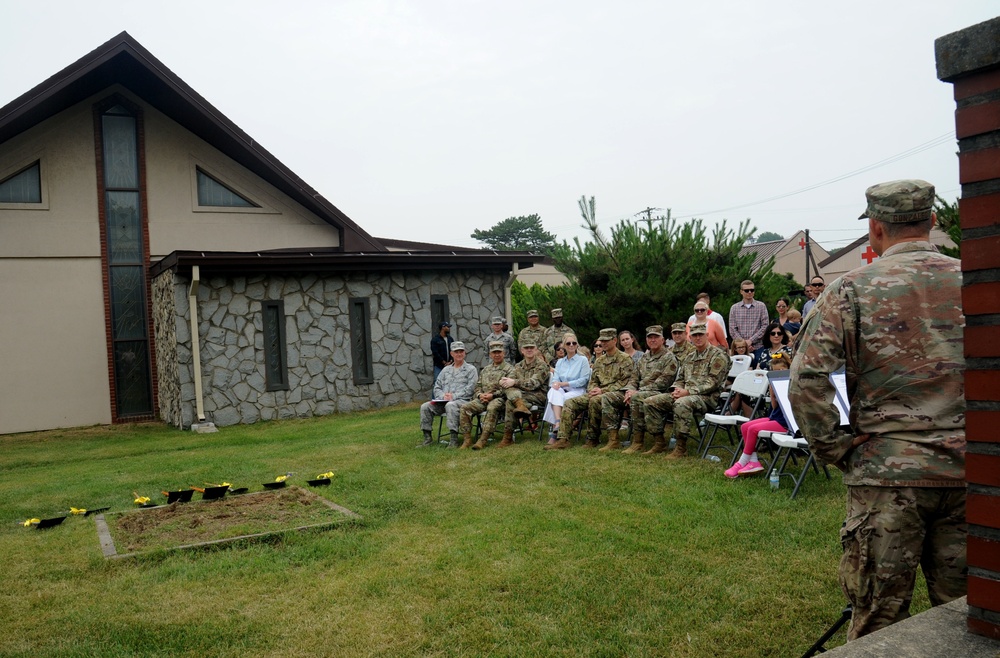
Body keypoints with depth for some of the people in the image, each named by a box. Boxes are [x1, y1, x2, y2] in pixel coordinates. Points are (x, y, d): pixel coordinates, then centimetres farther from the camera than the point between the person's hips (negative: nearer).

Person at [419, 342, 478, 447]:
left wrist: (454, 396, -15)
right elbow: (437, 387, 17)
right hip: (443, 401, 5)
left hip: (463, 400, -5)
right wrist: (443, 396, -5)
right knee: (425, 407, -17)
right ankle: (427, 438, -11)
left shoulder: (471, 369, 7)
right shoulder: (446, 370, 23)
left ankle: (454, 440, -39)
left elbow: (469, 389, -6)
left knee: (450, 405, -39)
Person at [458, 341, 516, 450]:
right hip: (483, 399, 6)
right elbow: (477, 387, 21)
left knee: (492, 407, -39)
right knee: (465, 407, -19)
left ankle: (483, 440, -39)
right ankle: (467, 439, -19)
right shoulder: (486, 370, 24)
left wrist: (492, 395, -17)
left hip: (499, 399, -5)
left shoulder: (509, 369, 5)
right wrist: (480, 395, -2)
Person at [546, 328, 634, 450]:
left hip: (618, 393, -7)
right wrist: (592, 389, -3)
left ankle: (593, 439, -23)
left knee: (595, 400, -38)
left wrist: (602, 390, -17)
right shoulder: (599, 360, 21)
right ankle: (563, 439, -14)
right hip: (598, 394, 7)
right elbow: (593, 381, 22)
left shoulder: (625, 359, -1)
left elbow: (624, 382, -10)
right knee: (570, 403, -11)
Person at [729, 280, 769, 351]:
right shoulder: (734, 308, 8)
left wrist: (751, 340, -9)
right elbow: (732, 329, 4)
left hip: (757, 347, -1)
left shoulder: (761, 306, 6)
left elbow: (765, 326, 0)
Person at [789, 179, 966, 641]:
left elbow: (806, 378, -14)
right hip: (967, 468, 4)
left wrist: (833, 448, -5)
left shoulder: (853, 290, -7)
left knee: (879, 615, 8)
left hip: (888, 469, -3)